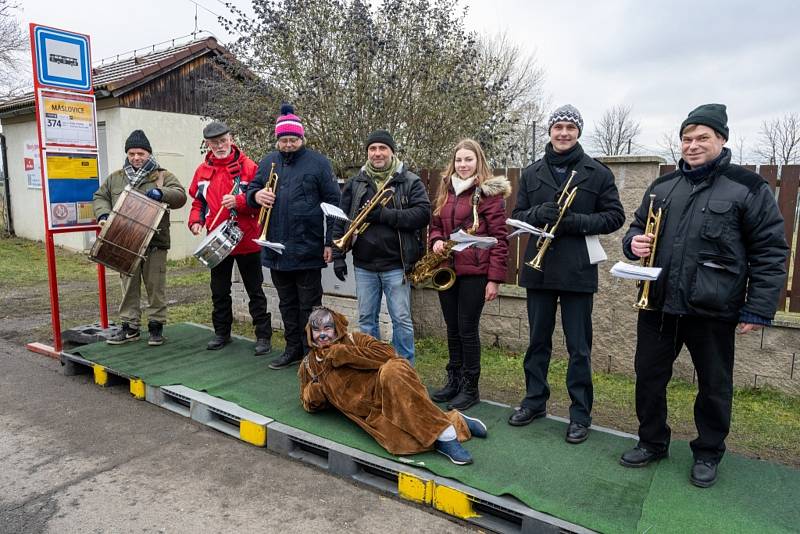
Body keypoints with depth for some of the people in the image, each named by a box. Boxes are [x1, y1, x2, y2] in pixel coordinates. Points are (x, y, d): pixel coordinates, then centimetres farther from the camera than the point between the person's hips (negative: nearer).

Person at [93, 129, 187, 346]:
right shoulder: (115, 178, 14)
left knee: (155, 286, 2)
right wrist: (103, 215, -2)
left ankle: (156, 325, 14)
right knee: (129, 286, 10)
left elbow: (180, 195, -9)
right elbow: (99, 197, 17)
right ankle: (129, 326, 20)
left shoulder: (163, 176, 3)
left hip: (155, 244, -3)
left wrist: (160, 193, -27)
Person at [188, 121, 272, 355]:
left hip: (247, 240, -5)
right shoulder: (202, 170, 8)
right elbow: (198, 201, 17)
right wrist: (196, 220, 0)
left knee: (255, 290, 4)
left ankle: (263, 336, 12)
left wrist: (238, 201, -25)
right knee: (219, 291, 15)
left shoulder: (247, 166, -7)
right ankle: (221, 332, 30)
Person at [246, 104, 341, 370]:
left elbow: (333, 203, -4)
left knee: (309, 305, 4)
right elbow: (251, 189, 19)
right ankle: (293, 348, 29)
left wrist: (331, 242, -8)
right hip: (275, 249, 5)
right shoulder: (268, 162, 11)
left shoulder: (318, 163, -3)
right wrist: (256, 195, -7)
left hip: (307, 249, -5)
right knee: (287, 303, 16)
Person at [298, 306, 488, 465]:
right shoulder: (309, 365, 20)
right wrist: (314, 391, 0)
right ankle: (456, 422, -8)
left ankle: (445, 435, -29)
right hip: (371, 413, 1)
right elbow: (310, 405, 23)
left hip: (383, 389, -1)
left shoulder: (352, 339, 11)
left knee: (391, 370, -38)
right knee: (399, 442, -31)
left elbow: (387, 352, -6)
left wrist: (346, 353, -10)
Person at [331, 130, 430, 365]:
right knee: (366, 319, 12)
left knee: (402, 320, 2)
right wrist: (338, 255, 4)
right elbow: (340, 221, 10)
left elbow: (423, 213, -13)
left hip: (396, 265, -3)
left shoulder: (411, 182, 1)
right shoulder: (355, 183, 10)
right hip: (364, 265, 3)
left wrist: (385, 215, -19)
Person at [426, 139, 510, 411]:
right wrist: (436, 241, -3)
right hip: (447, 270, 6)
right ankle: (454, 380, 27)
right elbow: (435, 225, 21)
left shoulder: (489, 192, -7)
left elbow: (500, 238, -10)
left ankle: (470, 387, 15)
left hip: (474, 272, -6)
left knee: (467, 329, 0)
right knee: (452, 327, 13)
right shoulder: (446, 190, 13)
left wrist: (495, 278, -14)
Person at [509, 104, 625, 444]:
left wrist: (578, 221, -17)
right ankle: (535, 400, 30)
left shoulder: (598, 173, 0)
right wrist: (539, 213, -13)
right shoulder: (531, 173, 9)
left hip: (578, 271, -3)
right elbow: (517, 215, 9)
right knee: (538, 340, 15)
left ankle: (580, 413, 18)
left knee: (579, 347, 5)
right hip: (538, 269, 3)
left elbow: (615, 216, -1)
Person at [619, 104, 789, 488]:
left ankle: (707, 454, 32)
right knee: (648, 375, 12)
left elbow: (770, 252, -5)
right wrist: (634, 242, -5)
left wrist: (758, 309, -9)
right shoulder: (663, 186, 10)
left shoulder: (747, 187, -4)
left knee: (714, 386, 12)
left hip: (713, 311, -4)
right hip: (658, 305, 4)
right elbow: (637, 226, 19)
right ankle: (652, 443, 32)